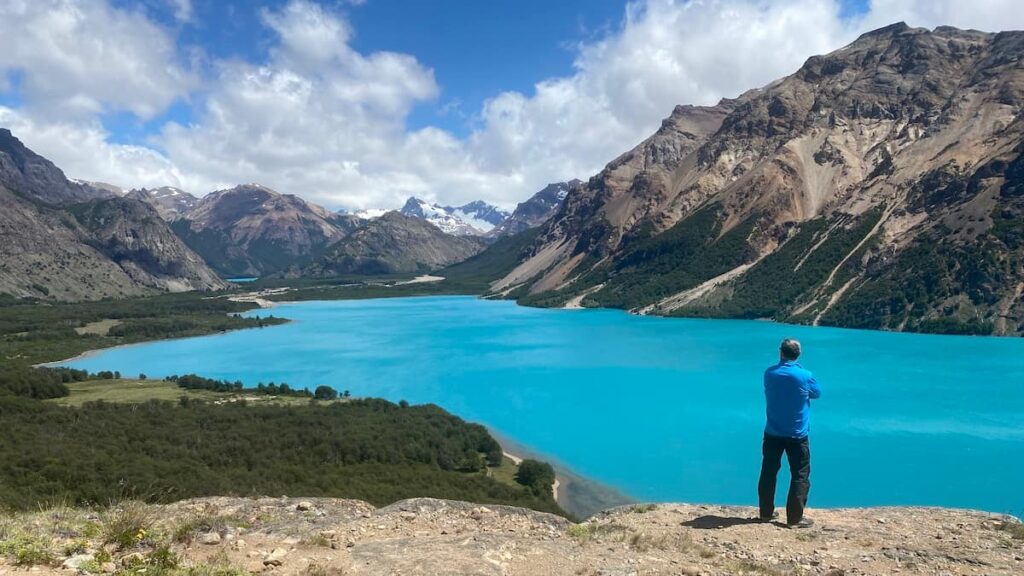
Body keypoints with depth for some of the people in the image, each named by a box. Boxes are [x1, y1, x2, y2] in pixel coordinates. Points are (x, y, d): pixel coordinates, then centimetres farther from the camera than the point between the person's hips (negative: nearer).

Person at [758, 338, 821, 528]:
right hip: (797, 435, -3)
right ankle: (795, 518, 9)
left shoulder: (769, 373, -5)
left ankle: (766, 513, 20)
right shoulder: (805, 375, -14)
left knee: (768, 472, 13)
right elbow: (817, 393, 5)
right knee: (800, 476, 8)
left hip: (772, 433, 3)